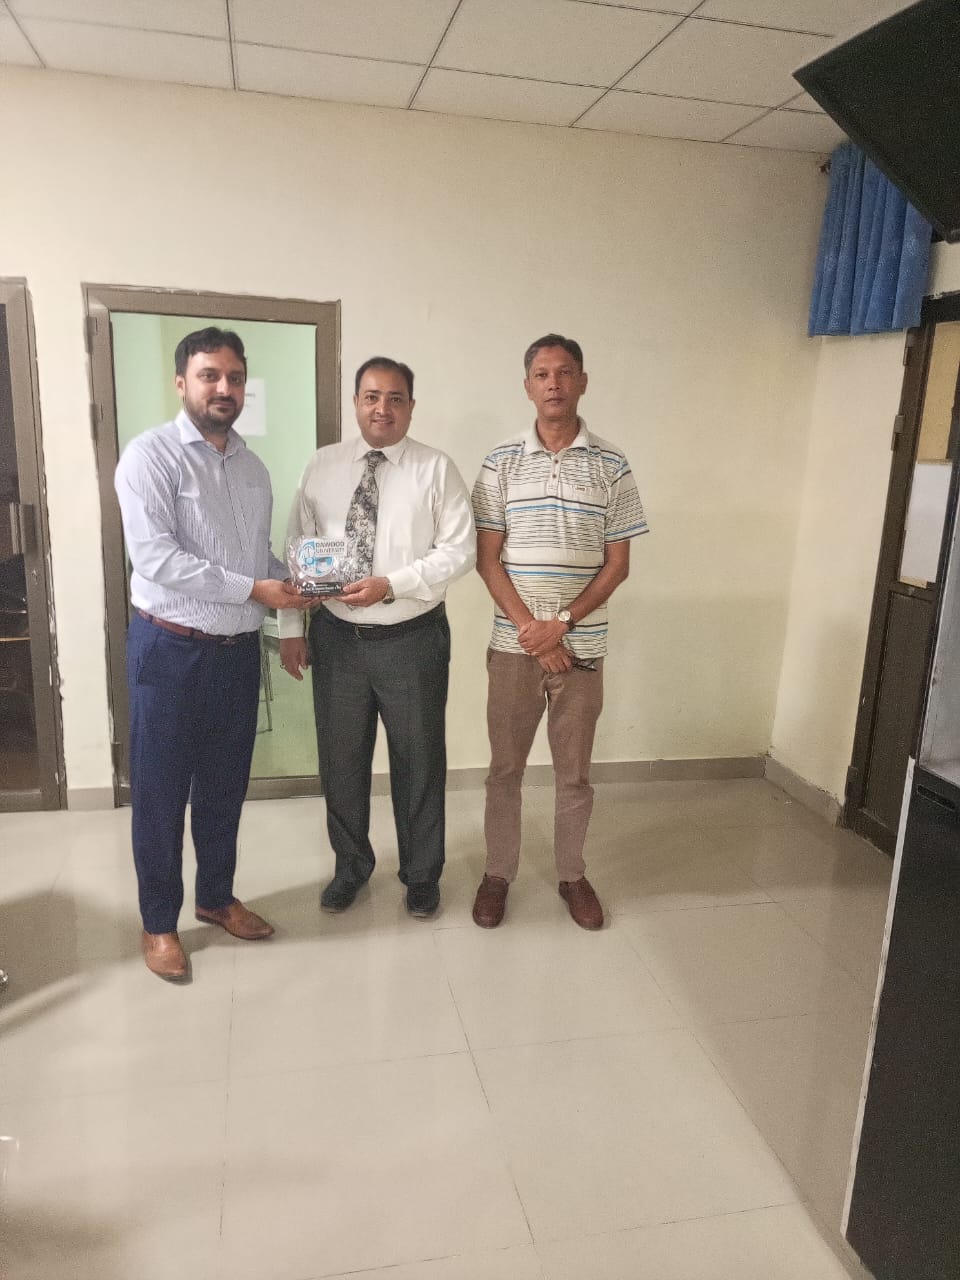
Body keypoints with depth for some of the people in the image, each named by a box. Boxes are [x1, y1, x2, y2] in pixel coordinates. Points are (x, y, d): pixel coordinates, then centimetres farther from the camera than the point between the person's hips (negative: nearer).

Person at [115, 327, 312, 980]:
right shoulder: (151, 454, -11)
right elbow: (156, 558, -21)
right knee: (161, 792, 7)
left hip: (239, 649, 6)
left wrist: (292, 585, -4)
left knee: (226, 785, 17)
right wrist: (254, 589, -21)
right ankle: (159, 922, 24)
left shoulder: (252, 465, 10)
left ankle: (217, 896, 36)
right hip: (171, 650, -6)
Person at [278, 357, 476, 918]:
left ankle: (422, 874, 31)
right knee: (341, 759, 14)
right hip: (336, 637, 3)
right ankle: (351, 865, 37)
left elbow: (459, 550, -9)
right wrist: (292, 627, 2)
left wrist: (390, 585, -20)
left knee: (419, 761, 10)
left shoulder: (437, 469, -4)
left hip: (412, 639, -2)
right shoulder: (322, 466, 5)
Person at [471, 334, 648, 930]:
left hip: (581, 645, 0)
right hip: (513, 644, 0)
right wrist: (529, 626, -12)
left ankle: (572, 873, 31)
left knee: (575, 771, 12)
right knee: (505, 768, 11)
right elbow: (487, 558, -2)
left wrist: (562, 624, -13)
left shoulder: (612, 466, 0)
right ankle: (499, 872, 29)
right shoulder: (502, 463, 0)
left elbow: (618, 565, -2)